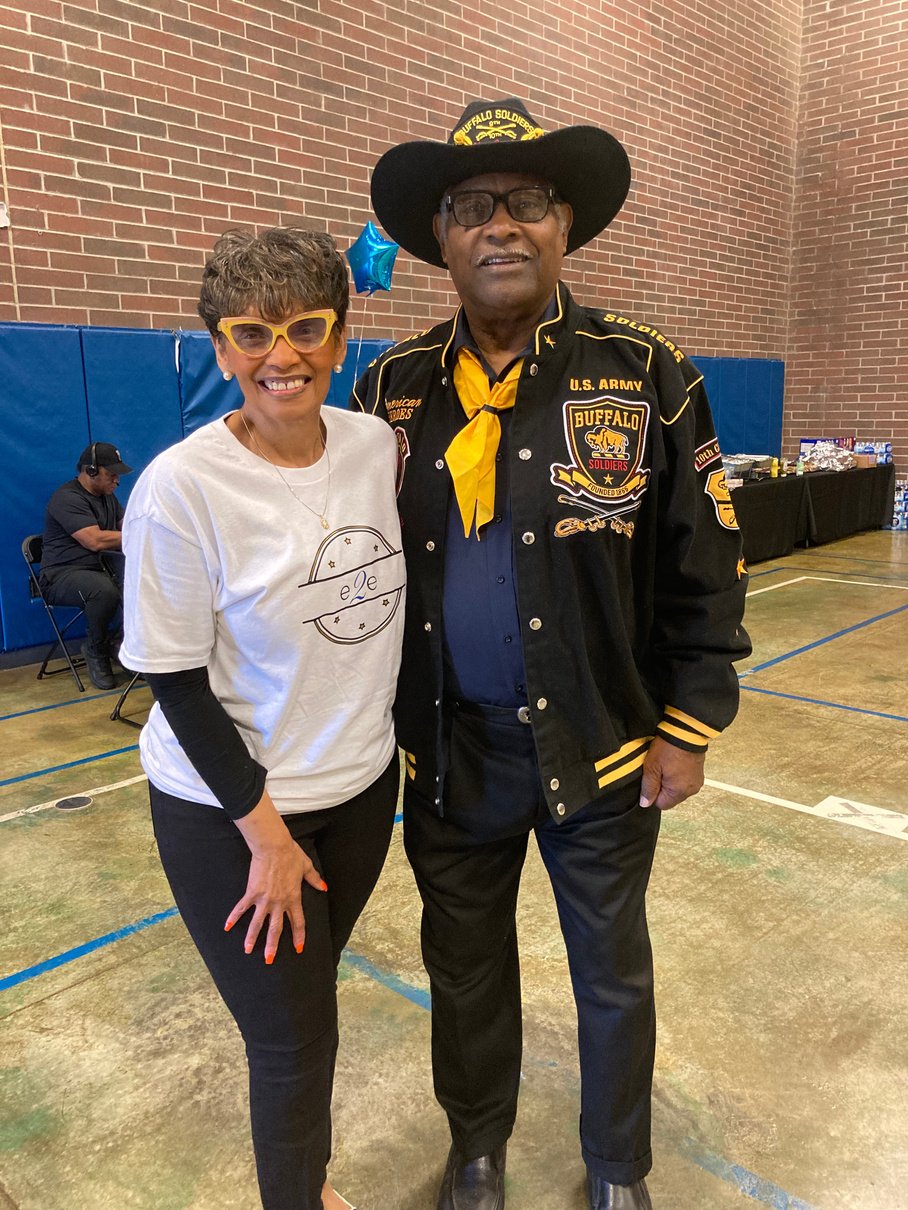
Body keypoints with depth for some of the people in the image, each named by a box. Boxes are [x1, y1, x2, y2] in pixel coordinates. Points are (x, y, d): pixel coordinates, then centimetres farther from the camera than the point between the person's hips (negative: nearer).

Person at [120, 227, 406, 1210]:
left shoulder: (377, 444, -6)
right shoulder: (181, 487, -21)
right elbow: (177, 684, -16)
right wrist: (266, 833, -12)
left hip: (362, 786, 5)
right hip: (229, 808, -4)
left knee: (309, 994, 24)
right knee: (294, 1037, 9)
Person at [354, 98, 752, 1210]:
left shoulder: (645, 374, -7)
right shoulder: (393, 390, 0)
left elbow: (703, 566, -5)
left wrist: (687, 728, -7)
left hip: (600, 745, -1)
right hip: (448, 748, 2)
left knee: (612, 974, 18)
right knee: (465, 968, 21)